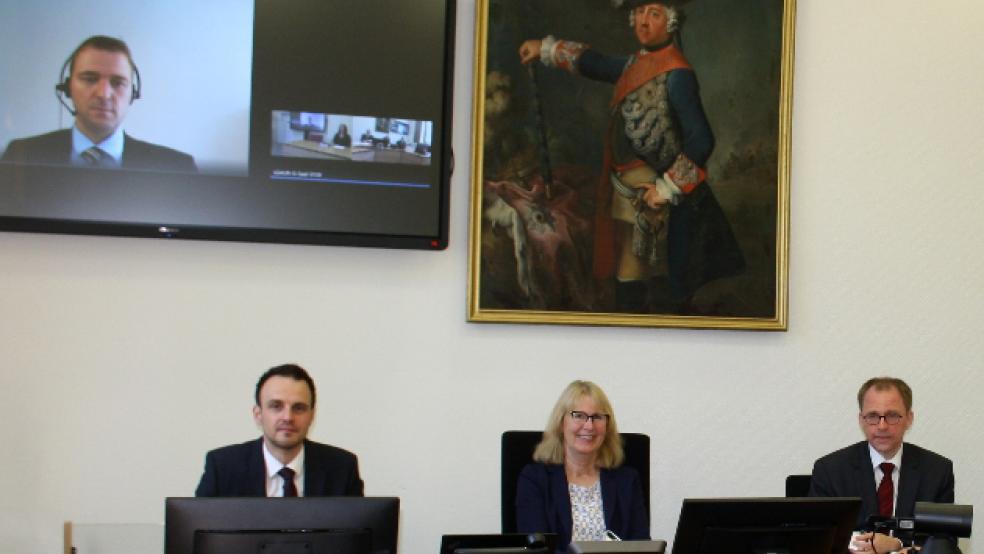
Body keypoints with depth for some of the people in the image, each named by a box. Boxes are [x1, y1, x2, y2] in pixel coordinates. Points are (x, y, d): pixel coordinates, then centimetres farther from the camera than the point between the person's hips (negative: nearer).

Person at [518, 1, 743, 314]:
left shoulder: (676, 74, -16)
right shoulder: (635, 65, 10)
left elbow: (701, 141, -21)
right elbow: (595, 64, 31)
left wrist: (667, 189, -18)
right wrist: (546, 49, 35)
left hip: (653, 198, -9)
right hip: (625, 196, 9)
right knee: (628, 289, 16)